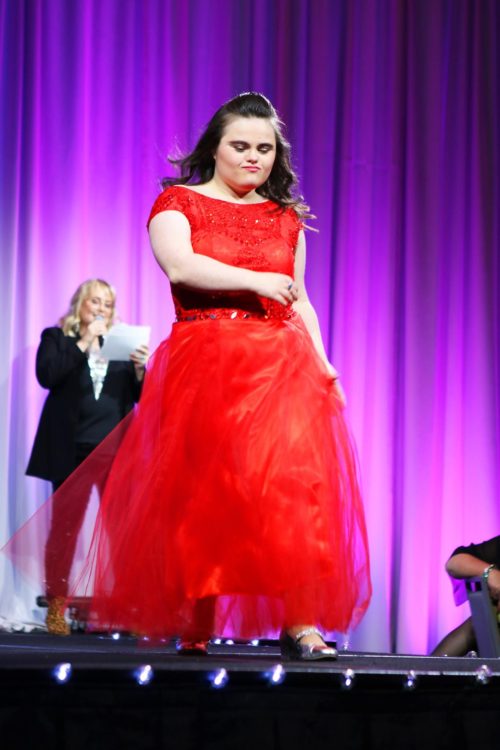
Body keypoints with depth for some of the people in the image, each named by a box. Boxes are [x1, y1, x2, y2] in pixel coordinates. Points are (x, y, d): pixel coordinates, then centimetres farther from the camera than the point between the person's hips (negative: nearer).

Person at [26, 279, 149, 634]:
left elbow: (138, 396, 13)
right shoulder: (56, 337, 8)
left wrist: (139, 368, -7)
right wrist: (84, 342, -12)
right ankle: (56, 608, 6)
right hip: (73, 450, -2)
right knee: (65, 529, -1)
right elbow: (47, 375, -11)